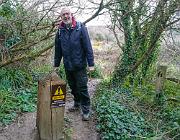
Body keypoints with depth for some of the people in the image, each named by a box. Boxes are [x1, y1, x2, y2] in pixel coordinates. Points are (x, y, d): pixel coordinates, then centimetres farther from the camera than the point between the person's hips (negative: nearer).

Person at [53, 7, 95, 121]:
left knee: (82, 88, 1)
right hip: (68, 66, 5)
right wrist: (56, 64, 14)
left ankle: (86, 110, 15)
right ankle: (77, 104, 37)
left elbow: (88, 46, -11)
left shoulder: (80, 28, -8)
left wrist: (91, 63, -14)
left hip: (80, 66, -4)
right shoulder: (60, 31, 4)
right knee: (73, 87, 17)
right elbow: (58, 50, 11)